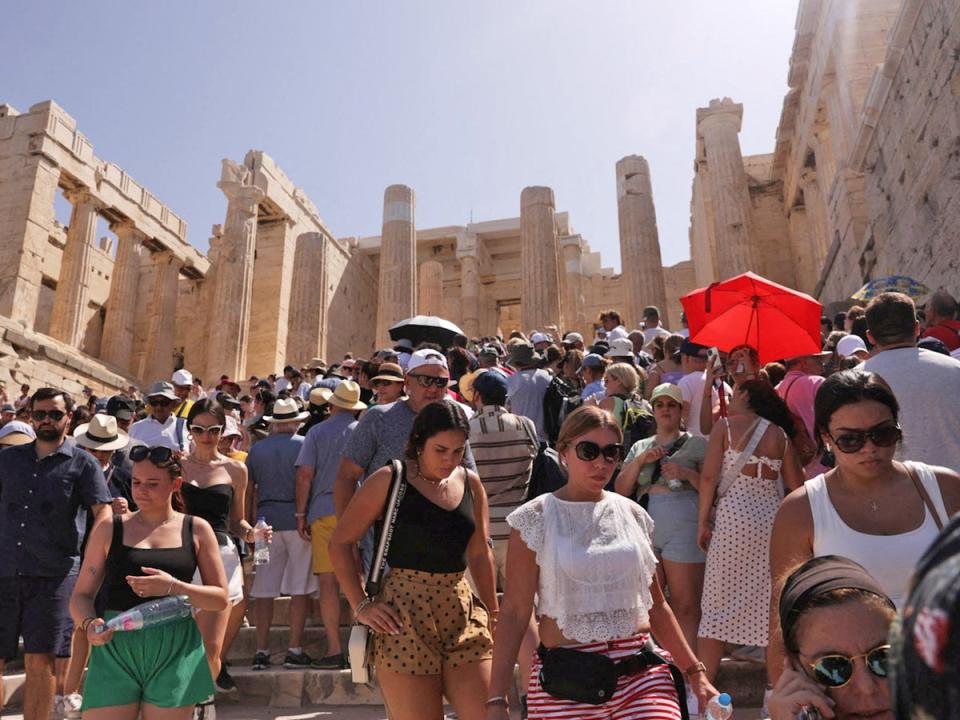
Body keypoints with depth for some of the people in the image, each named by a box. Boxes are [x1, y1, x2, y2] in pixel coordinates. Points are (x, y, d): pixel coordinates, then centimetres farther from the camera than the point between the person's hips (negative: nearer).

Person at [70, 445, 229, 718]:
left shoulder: (196, 530, 3)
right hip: (116, 649, 0)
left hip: (175, 654, 0)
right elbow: (81, 596, 6)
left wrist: (173, 587, -14)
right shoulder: (110, 529, 5)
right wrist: (89, 623, -15)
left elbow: (220, 598, 2)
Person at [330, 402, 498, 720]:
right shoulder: (389, 480, -5)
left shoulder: (471, 484, 8)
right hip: (405, 617, -4)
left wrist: (493, 613, 16)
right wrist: (360, 605, -6)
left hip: (462, 613, 4)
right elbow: (340, 542, -1)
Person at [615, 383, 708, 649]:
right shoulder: (640, 447, 17)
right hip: (645, 527, 4)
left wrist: (688, 474, -13)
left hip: (684, 528, -4)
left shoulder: (696, 444, 7)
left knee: (686, 607, -4)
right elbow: (621, 490, 10)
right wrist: (641, 460, -3)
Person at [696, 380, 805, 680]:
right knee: (771, 602, 12)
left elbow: (709, 477, -7)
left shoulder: (726, 425, 0)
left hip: (732, 517, -3)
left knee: (718, 602, 3)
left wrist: (703, 520, -1)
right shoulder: (779, 434, 8)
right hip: (772, 517, 3)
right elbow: (797, 485, 8)